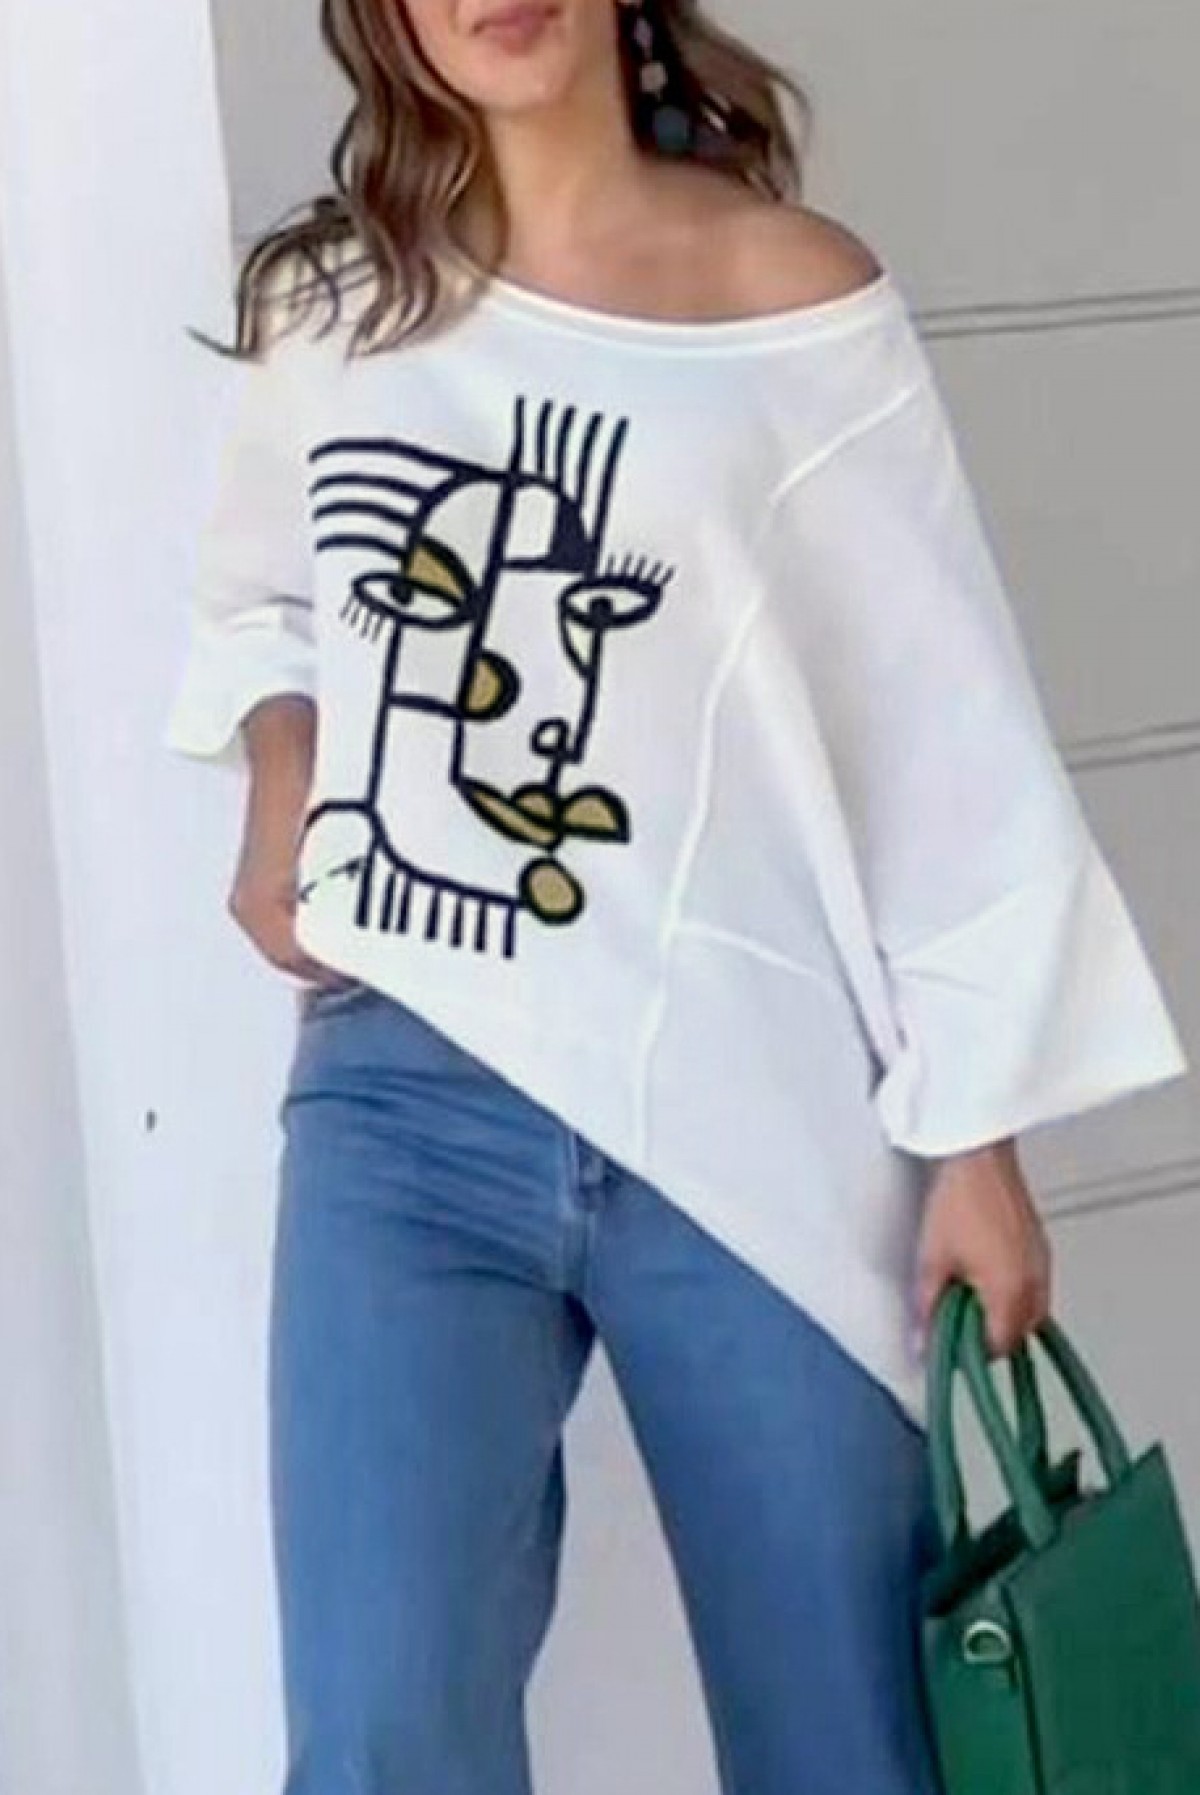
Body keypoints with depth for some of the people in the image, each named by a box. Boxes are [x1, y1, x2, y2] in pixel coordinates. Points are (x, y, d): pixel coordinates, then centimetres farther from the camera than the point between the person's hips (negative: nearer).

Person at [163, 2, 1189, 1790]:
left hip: (749, 1120, -1)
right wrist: (280, 789, 4)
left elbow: (952, 744, 0)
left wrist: (973, 1136, -2)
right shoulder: (328, 302, 8)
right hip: (408, 1093, 2)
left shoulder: (799, 300, -1)